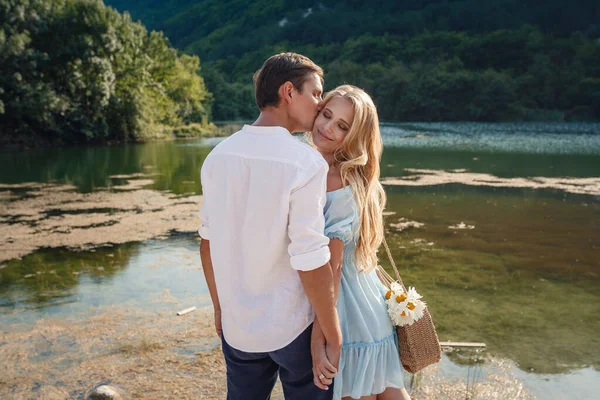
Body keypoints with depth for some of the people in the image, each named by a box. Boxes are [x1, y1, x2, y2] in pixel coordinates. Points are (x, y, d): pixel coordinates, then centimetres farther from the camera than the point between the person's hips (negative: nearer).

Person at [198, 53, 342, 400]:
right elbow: (311, 264, -21)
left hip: (237, 326, 5)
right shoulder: (305, 162, -20)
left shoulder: (219, 155, -3)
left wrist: (219, 307, 16)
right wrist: (334, 340, -10)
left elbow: (209, 242, 3)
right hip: (294, 330, -5)